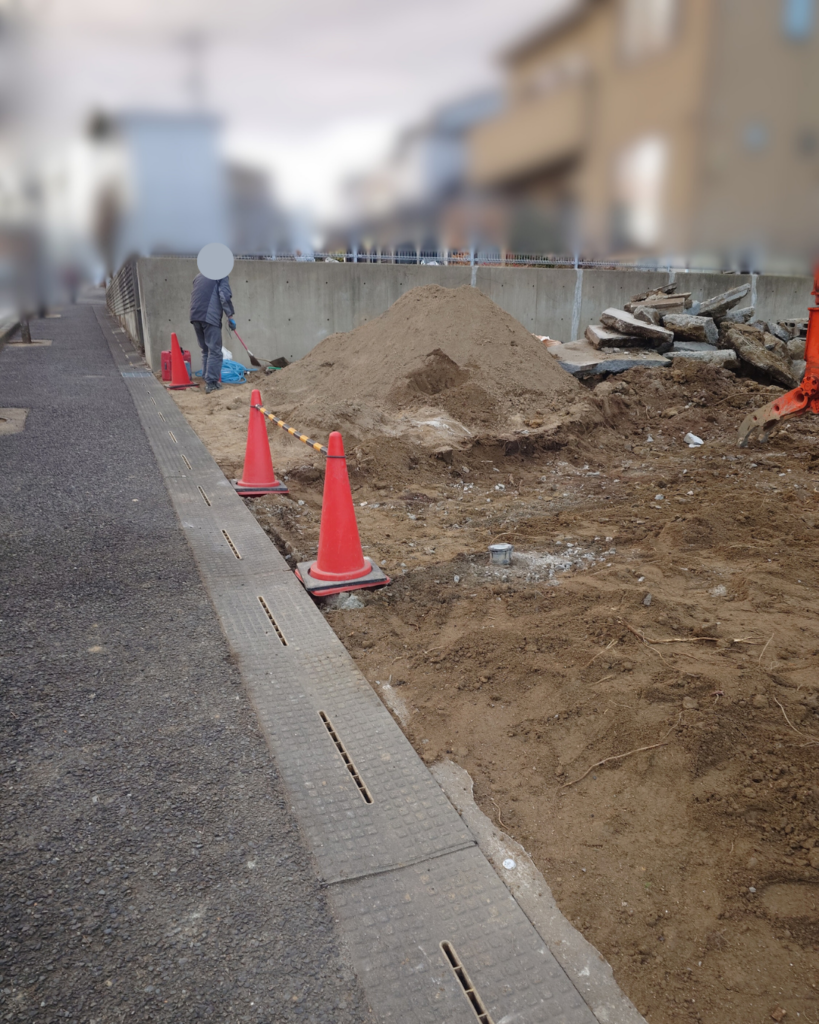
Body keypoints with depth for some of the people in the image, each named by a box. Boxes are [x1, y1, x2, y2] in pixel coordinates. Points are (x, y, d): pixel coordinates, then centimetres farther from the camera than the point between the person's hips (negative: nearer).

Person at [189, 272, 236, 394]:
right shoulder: (221, 276, 5)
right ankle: (211, 383, -12)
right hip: (210, 317, -6)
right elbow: (225, 296, -8)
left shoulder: (198, 276, 26)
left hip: (195, 316, 7)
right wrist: (231, 317, -7)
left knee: (205, 351, 15)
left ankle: (207, 379, 16)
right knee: (214, 351, -5)